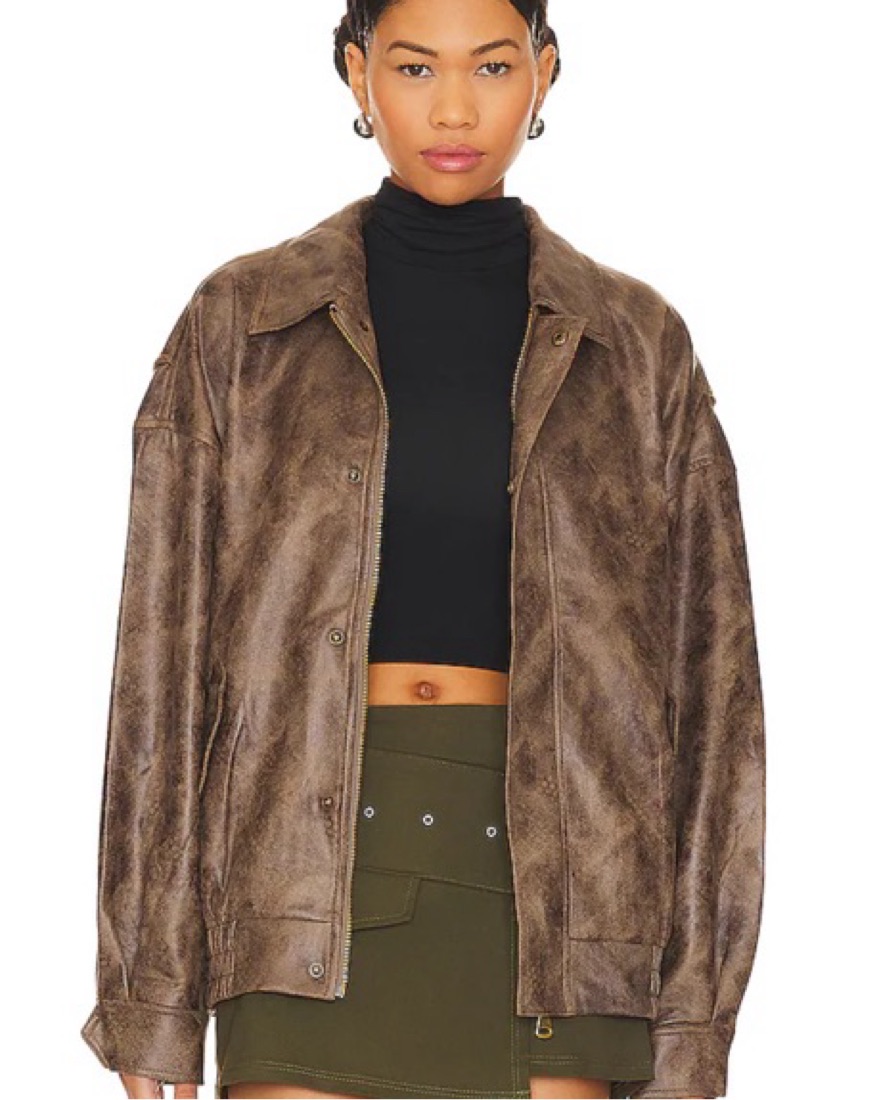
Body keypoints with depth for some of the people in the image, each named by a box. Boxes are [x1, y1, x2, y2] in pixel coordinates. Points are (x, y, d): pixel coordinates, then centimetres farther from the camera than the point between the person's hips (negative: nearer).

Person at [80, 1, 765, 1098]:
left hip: (545, 875, 1)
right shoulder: (241, 324, 6)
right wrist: (150, 1003, -2)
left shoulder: (636, 344, 8)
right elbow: (164, 655, 3)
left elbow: (708, 673, 7)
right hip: (314, 868, 0)